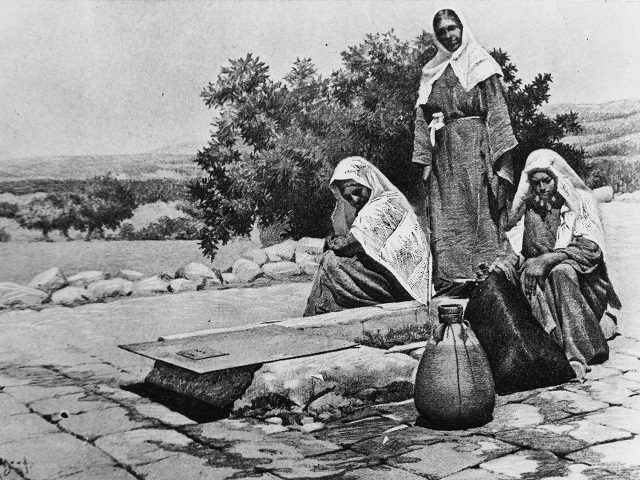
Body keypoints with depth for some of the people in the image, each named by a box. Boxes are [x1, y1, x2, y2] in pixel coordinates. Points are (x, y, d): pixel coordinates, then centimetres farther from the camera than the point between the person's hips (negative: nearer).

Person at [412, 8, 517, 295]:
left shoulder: (480, 64, 6)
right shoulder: (430, 73, 18)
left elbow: (497, 110, -2)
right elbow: (422, 119, 14)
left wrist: (500, 154, -12)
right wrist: (425, 160, 5)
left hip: (474, 145, -4)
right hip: (443, 151, 4)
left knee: (479, 209, -9)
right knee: (443, 215, -2)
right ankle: (448, 278, -1)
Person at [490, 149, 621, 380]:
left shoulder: (579, 202, 2)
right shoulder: (528, 209, 14)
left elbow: (591, 248, -12)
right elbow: (518, 248, 9)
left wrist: (547, 259, -24)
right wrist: (503, 261, -15)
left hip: (582, 279, -3)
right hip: (541, 275, 3)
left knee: (561, 273, -36)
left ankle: (576, 354, -40)